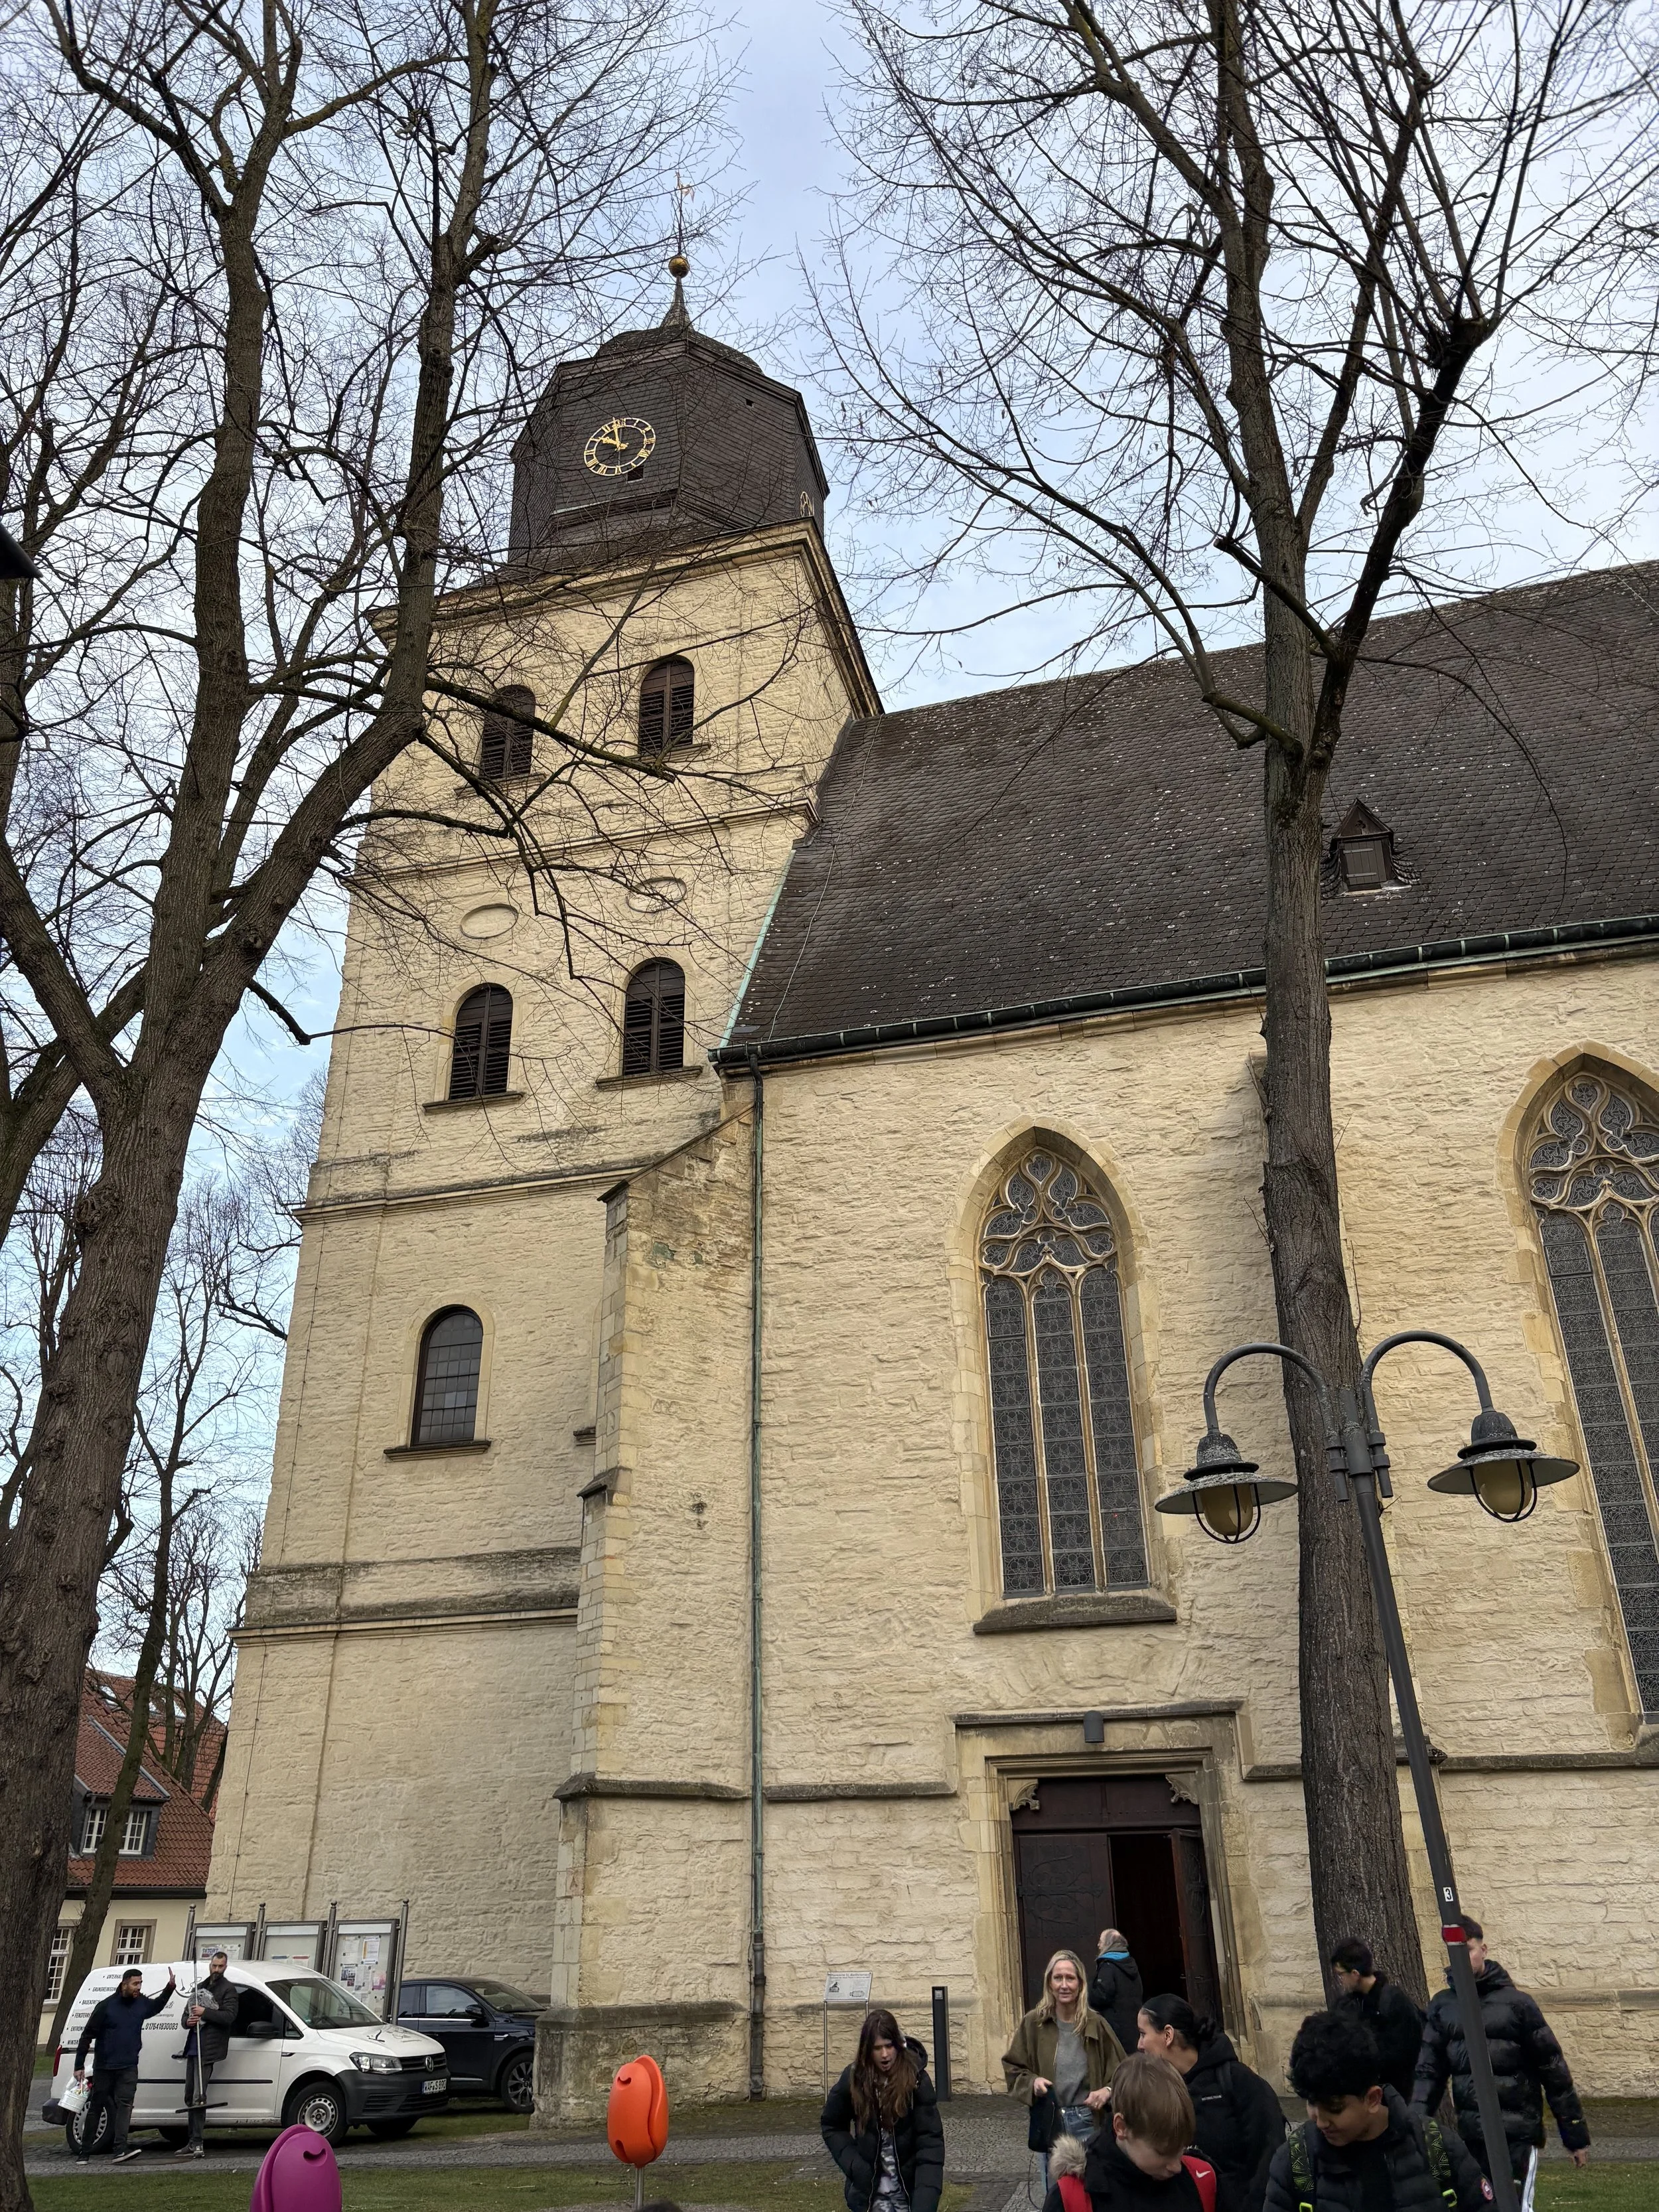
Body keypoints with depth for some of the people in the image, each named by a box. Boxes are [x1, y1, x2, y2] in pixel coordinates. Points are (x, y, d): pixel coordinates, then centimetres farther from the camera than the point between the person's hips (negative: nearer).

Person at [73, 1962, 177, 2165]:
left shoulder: (142, 2004, 4)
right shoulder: (106, 2006, -10)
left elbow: (158, 2005, 28)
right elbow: (87, 2036, -7)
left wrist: (171, 1987, 16)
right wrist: (79, 2066, -9)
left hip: (129, 2066, 2)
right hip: (104, 2066, -2)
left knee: (125, 2103, -14)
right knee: (96, 2108, 9)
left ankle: (120, 2149, -22)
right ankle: (84, 2151, 22)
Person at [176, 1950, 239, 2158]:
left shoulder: (228, 1989, -1)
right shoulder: (199, 1987, 23)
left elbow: (229, 2016, -12)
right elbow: (186, 2014, 24)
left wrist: (204, 2012, -17)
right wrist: (188, 2021, 0)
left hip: (208, 2049, -8)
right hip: (193, 2047, 8)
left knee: (198, 2097, -13)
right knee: (191, 2097, 11)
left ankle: (197, 2144, -13)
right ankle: (194, 2142, 18)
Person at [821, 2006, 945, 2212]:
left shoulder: (916, 2079, -14)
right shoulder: (854, 2079, -8)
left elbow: (931, 2140, -16)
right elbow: (831, 2126, 6)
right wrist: (854, 2166, -8)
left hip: (909, 2186, -1)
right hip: (869, 2189, 1)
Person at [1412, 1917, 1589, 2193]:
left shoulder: (1515, 2002, -5)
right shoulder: (1442, 2006, 4)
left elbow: (1553, 2070, 0)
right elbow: (1428, 2071, 5)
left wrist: (1576, 2136, 2)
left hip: (1518, 2132, -3)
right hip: (1470, 2133, 4)